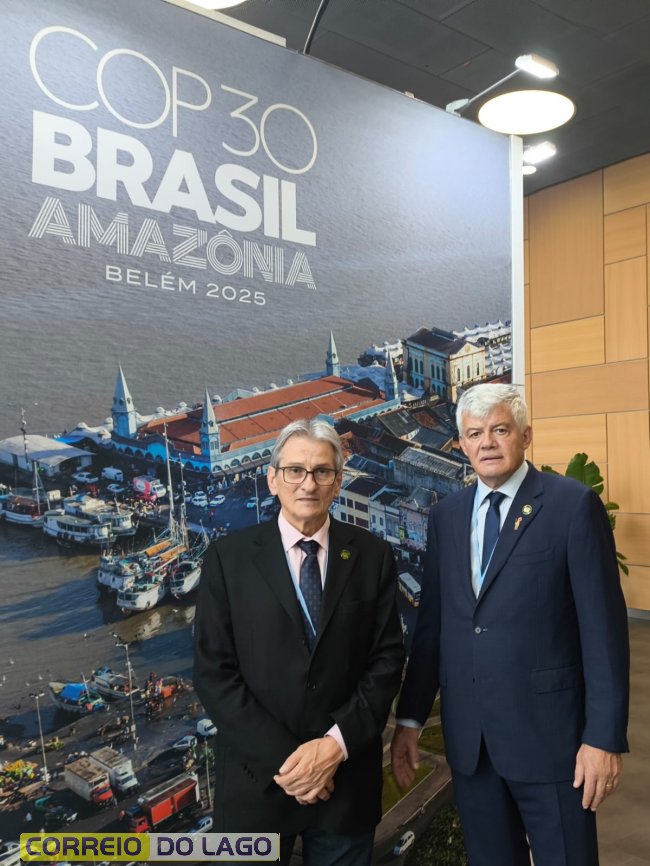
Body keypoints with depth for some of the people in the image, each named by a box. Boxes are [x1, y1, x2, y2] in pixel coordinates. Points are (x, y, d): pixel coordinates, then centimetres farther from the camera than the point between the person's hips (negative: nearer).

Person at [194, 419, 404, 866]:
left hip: (346, 776, 1)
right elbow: (214, 672, -8)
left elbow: (386, 660, -2)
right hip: (257, 775, -1)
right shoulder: (229, 557, -6)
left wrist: (337, 744, -13)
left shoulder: (373, 555, -2)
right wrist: (282, 758, -13)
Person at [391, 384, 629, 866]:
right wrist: (410, 718, 7)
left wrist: (605, 736, -12)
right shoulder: (446, 516, 7)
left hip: (547, 731, -4)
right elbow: (431, 624, 8)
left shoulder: (574, 504, -7)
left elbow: (603, 626, -9)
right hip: (468, 736, 5)